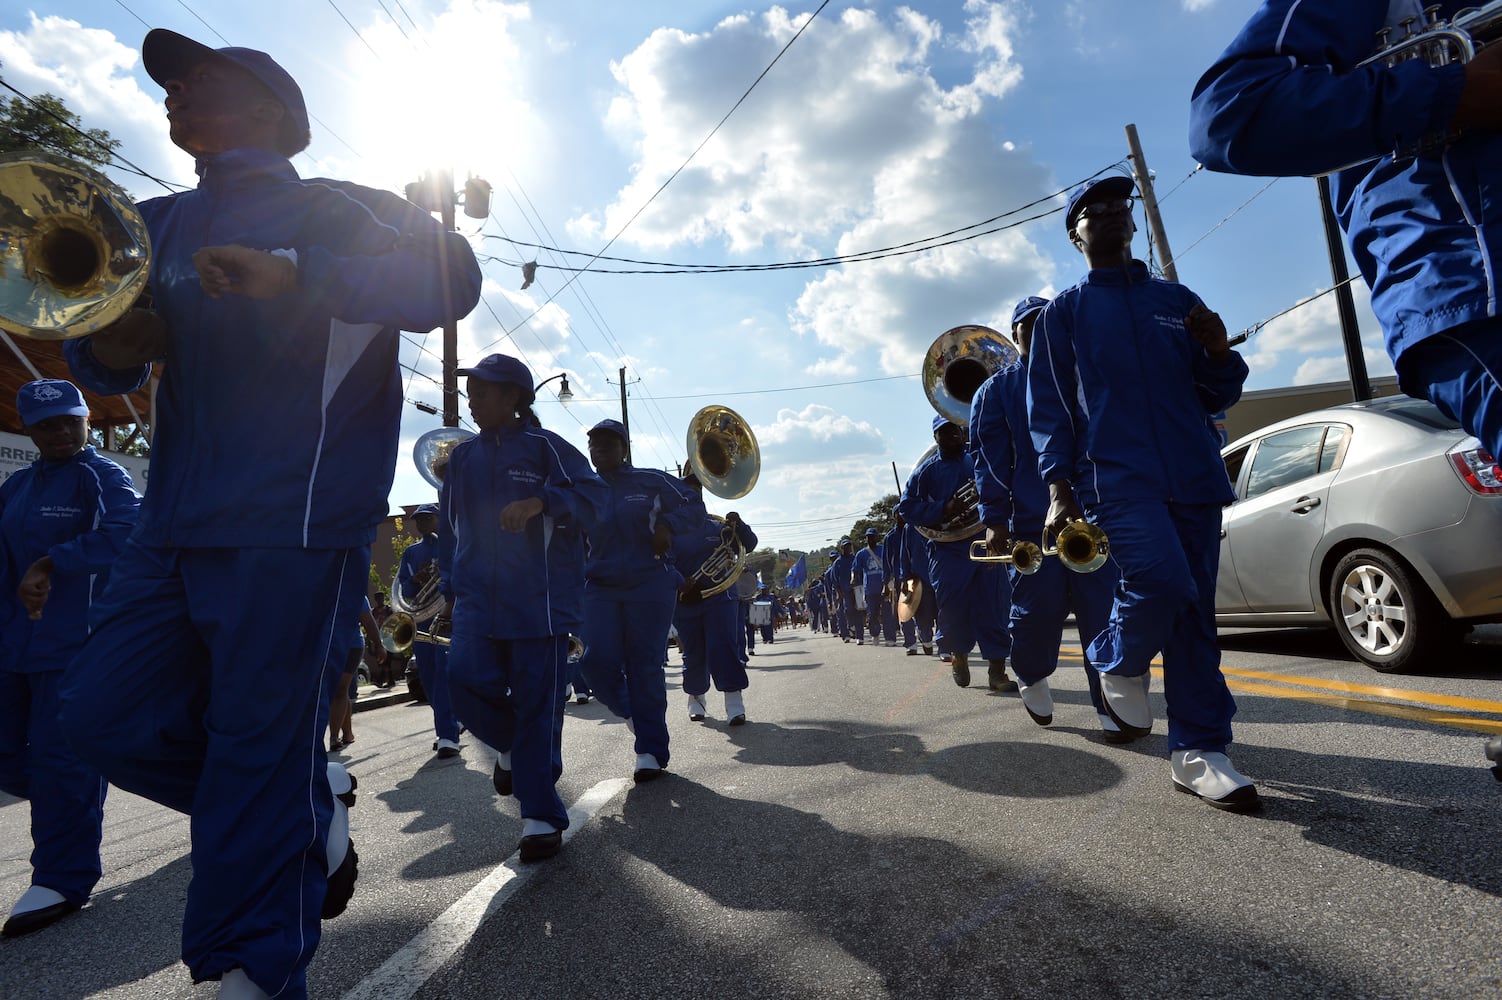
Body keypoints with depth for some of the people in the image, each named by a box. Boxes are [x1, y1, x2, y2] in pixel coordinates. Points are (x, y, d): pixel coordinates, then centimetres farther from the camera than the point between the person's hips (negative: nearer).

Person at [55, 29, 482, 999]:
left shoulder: (330, 210, 1)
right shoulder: (162, 225, 21)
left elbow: (450, 275, -16)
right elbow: (102, 349, 23)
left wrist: (296, 277, -27)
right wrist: (108, 350, -1)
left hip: (290, 529, -7)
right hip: (176, 529, 7)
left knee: (258, 752, -3)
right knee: (109, 713, 6)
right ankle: (316, 797, 24)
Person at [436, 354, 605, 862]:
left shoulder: (544, 447, 0)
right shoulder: (461, 457, 16)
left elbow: (594, 495, -9)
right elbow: (449, 528, 22)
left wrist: (540, 501, -25)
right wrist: (451, 589, 20)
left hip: (540, 597, -4)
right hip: (478, 599, 4)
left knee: (537, 702, -2)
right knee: (467, 679, -13)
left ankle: (541, 819, 11)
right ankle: (509, 747, 21)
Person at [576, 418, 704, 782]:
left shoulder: (650, 481, 2)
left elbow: (694, 505, 3)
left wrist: (668, 523, -16)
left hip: (650, 585, -3)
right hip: (600, 588, 3)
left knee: (645, 664, -1)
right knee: (597, 659, -11)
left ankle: (651, 751, 12)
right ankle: (631, 712, 22)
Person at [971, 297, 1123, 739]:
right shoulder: (996, 389, 10)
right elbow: (989, 457, 0)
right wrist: (994, 520, -10)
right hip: (1031, 521, -2)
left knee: (1104, 611, -3)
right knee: (1037, 610, -1)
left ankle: (1110, 706, 7)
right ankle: (1031, 677, 27)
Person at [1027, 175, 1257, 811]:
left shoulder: (1178, 301, 20)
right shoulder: (1064, 313, 12)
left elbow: (1216, 397, 20)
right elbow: (1048, 407, 5)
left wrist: (1221, 356, -3)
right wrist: (1060, 489, -6)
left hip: (1195, 478, 4)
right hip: (1117, 478, -4)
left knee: (1195, 613, 2)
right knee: (1162, 583, -24)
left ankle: (1197, 750, 12)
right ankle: (1119, 662, 7)